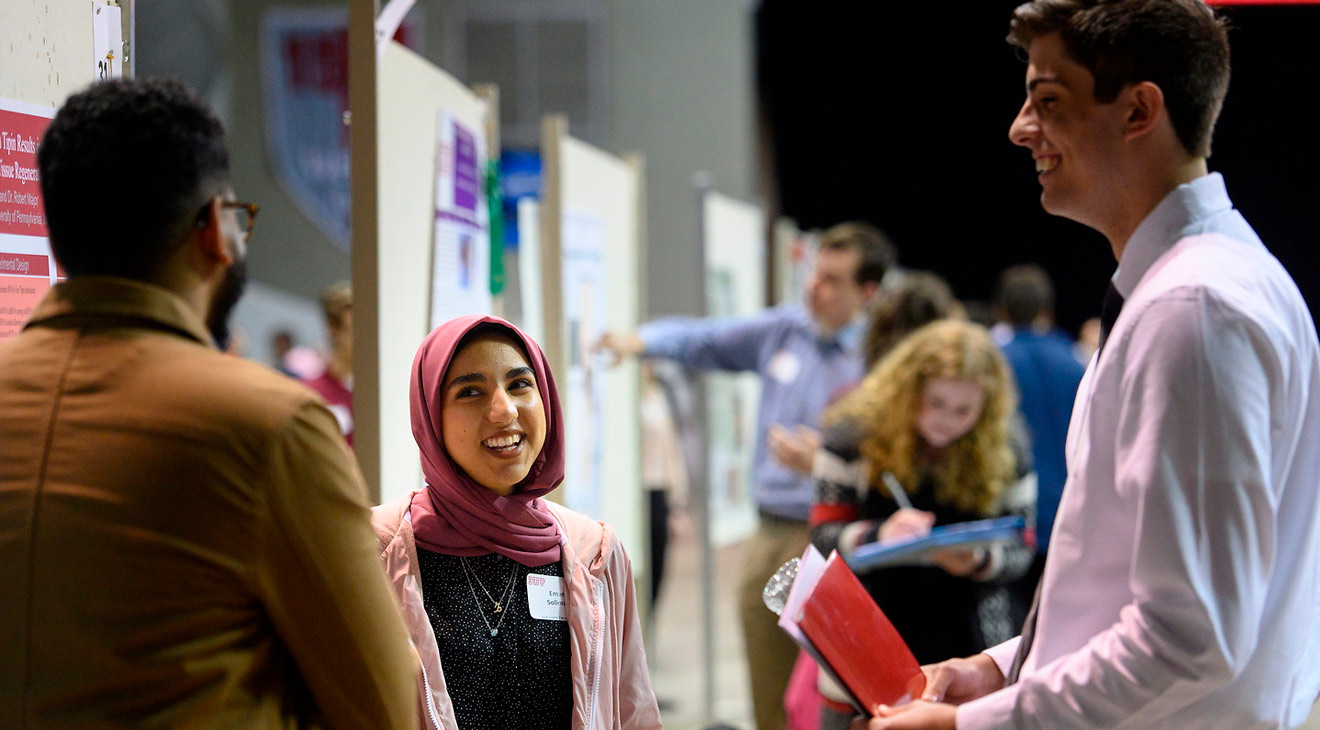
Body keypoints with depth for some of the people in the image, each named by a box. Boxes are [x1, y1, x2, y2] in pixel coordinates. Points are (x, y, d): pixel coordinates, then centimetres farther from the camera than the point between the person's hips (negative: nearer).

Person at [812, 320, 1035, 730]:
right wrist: (878, 536, -24)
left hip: (968, 653, 0)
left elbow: (1021, 550, 3)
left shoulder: (1005, 458, 0)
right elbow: (823, 535, -3)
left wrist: (980, 561, -19)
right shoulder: (856, 439, -2)